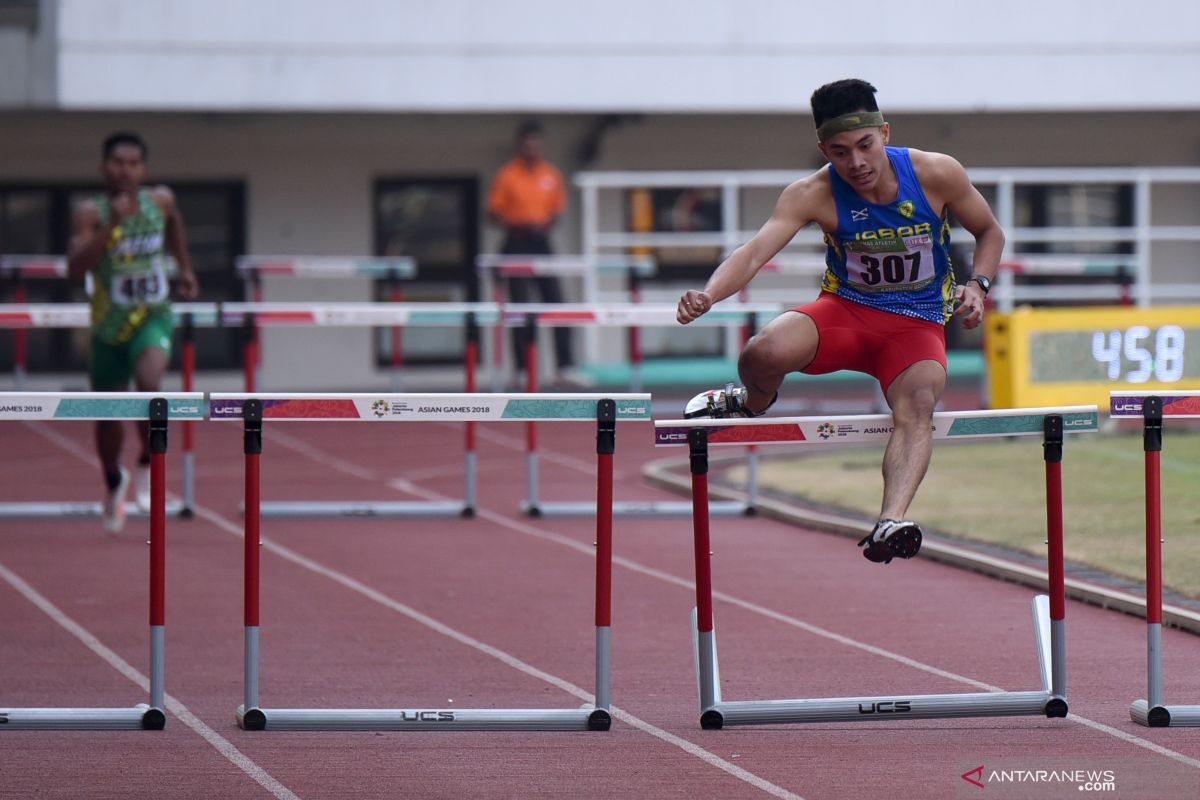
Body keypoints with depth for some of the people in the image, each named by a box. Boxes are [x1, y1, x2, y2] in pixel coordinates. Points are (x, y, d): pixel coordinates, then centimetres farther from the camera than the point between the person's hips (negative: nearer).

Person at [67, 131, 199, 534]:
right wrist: (111, 225, -38)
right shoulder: (90, 214, -15)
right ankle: (114, 482, 43)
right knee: (108, 418, 12)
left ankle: (148, 465, -10)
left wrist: (184, 267, 24)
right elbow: (76, 267, -31)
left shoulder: (161, 201, -4)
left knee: (149, 379, -32)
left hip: (152, 318, 0)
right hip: (109, 327, 0)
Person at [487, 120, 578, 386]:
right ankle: (523, 370, 3)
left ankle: (565, 367, 2)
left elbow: (558, 207, 14)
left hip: (542, 242, 4)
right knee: (520, 307, -2)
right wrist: (516, 224, -21)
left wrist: (549, 222, -8)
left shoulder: (551, 175, 7)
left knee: (556, 302, 0)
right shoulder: (507, 175, -4)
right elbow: (494, 212, -4)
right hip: (517, 244, -4)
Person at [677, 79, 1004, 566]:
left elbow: (990, 232, 6)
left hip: (917, 323, 0)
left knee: (918, 403, -33)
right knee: (766, 352, -31)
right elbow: (756, 251, -29)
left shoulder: (937, 175, -12)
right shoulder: (815, 194, -16)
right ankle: (753, 404, 7)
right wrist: (708, 294, -48)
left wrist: (978, 285, -14)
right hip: (843, 310, 0)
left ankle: (891, 522, -51)